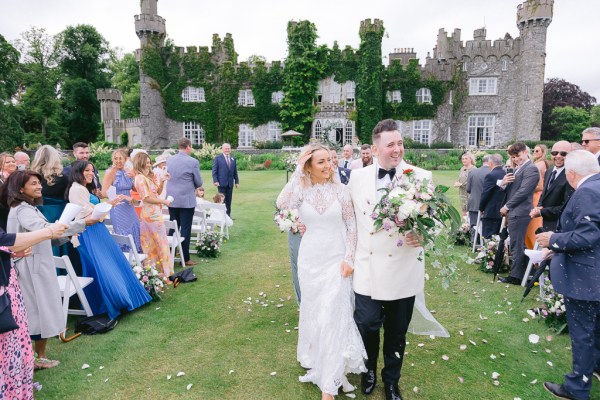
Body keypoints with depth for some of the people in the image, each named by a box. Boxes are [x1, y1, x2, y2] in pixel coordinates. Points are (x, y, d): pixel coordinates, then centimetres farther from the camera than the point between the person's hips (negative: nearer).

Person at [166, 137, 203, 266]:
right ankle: (185, 259, 7)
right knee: (185, 229, 1)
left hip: (171, 199, 5)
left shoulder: (168, 160, 2)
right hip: (187, 200, -5)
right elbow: (199, 183, -5)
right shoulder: (193, 162, -12)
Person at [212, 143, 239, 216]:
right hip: (222, 183, -4)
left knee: (229, 201, 7)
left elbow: (235, 172, 14)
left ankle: (228, 215, 14)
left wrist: (236, 181, 9)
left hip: (230, 183, 4)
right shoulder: (218, 158, 0)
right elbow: (214, 171, -3)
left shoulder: (233, 159, 13)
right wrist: (215, 181, -12)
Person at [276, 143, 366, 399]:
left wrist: (349, 258, -6)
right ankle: (318, 361, 42)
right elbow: (282, 204, -27)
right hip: (310, 259, 1)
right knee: (313, 312, 15)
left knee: (332, 316, -1)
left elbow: (351, 226, 1)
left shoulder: (340, 190, -3)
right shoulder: (301, 190, -5)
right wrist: (297, 172, -21)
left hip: (336, 259, -1)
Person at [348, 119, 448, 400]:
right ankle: (369, 370, 37)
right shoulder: (358, 177, 1)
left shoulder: (421, 177, -3)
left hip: (404, 269, 0)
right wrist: (351, 254, 7)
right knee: (367, 325, 3)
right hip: (368, 269, 1)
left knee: (397, 332, 14)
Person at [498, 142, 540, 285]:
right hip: (514, 213, 10)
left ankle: (515, 276, 3)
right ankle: (520, 273, 25)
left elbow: (523, 192, -18)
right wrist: (503, 183, -5)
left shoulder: (531, 169, -11)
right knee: (519, 246, 16)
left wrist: (506, 206, -12)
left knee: (517, 246, -4)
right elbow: (508, 190, 18)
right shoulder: (518, 169, 19)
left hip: (519, 213, -10)